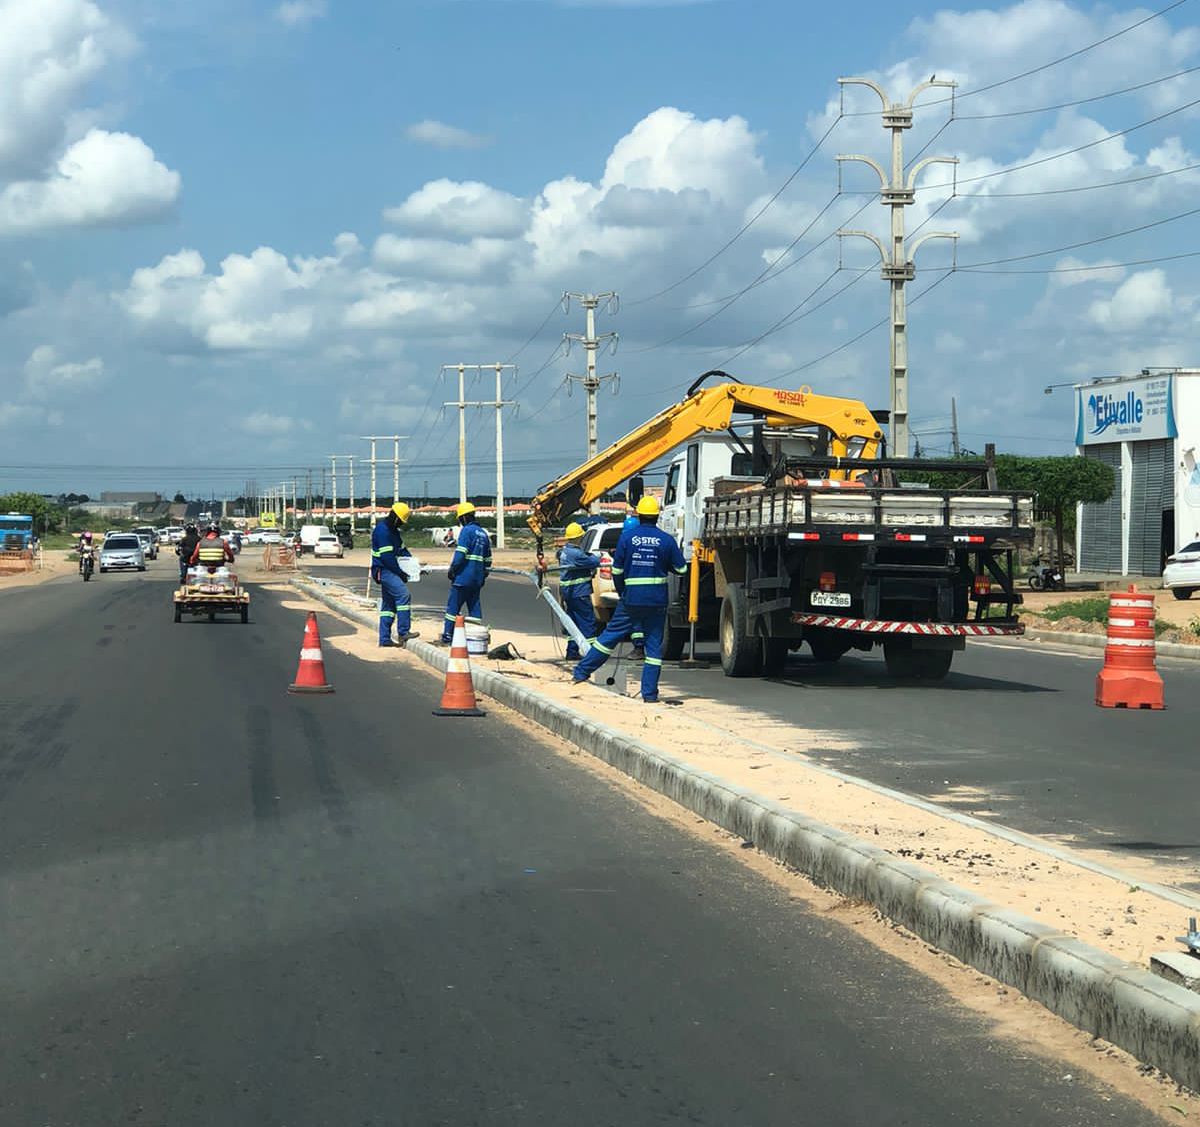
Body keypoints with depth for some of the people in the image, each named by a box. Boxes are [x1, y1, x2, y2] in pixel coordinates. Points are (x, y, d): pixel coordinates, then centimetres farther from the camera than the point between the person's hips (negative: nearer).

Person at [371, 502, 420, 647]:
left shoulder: (393, 530, 16)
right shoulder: (382, 530, -17)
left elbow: (401, 548, 23)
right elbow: (387, 556, -21)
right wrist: (400, 573, -16)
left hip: (389, 570, 11)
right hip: (383, 569, -11)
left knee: (388, 604, 10)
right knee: (403, 594, -21)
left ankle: (384, 639, 12)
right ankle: (403, 632, -23)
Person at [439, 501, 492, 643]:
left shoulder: (467, 531, -8)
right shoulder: (483, 534, 16)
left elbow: (460, 553, -16)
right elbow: (488, 559, 20)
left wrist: (452, 569, -9)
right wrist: (484, 575, 26)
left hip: (463, 577, -7)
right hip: (477, 580, 7)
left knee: (453, 606, -3)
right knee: (474, 607, 10)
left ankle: (447, 637, -4)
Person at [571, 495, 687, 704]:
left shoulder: (627, 537, -2)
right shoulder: (667, 540, -3)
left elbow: (617, 571, 1)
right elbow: (681, 569, 3)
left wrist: (622, 593, 18)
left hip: (631, 599, 0)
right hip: (657, 600, 0)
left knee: (610, 635, 11)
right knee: (654, 645, 5)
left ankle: (581, 671, 19)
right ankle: (649, 693, 3)